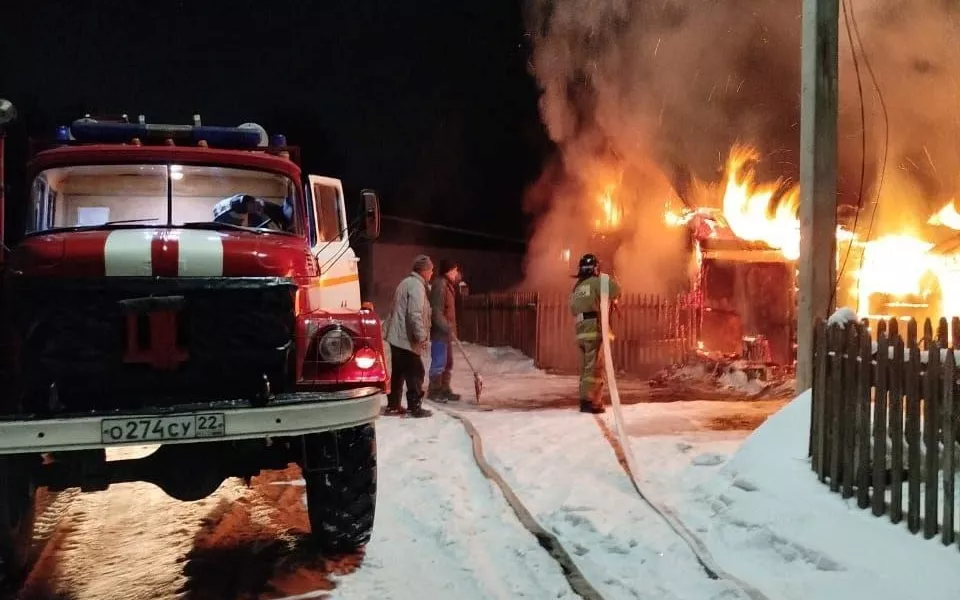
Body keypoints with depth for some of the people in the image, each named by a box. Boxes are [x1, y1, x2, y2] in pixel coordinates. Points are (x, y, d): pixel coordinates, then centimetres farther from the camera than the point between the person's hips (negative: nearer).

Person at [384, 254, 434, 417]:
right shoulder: (416, 286, -16)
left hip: (397, 337, 10)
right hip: (407, 338, -10)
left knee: (398, 373, 14)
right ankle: (415, 407, 1)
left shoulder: (406, 282, 16)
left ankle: (393, 405, 20)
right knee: (415, 373, -3)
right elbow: (415, 314, -24)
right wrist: (422, 337, -21)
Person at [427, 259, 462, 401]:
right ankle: (434, 391, 2)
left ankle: (444, 390, 21)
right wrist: (448, 329, -23)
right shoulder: (440, 285, -16)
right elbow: (436, 311, -22)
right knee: (439, 362, -5)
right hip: (440, 331, -10)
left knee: (448, 362, 14)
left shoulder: (447, 284, 15)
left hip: (445, 331, 10)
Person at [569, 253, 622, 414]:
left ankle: (585, 400, 15)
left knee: (586, 368, 13)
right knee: (594, 368, -7)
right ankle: (590, 402, -11)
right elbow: (614, 287, -15)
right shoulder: (595, 282, -4)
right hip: (595, 331, -7)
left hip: (581, 333, 7)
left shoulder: (576, 288, 17)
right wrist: (613, 300, 7)